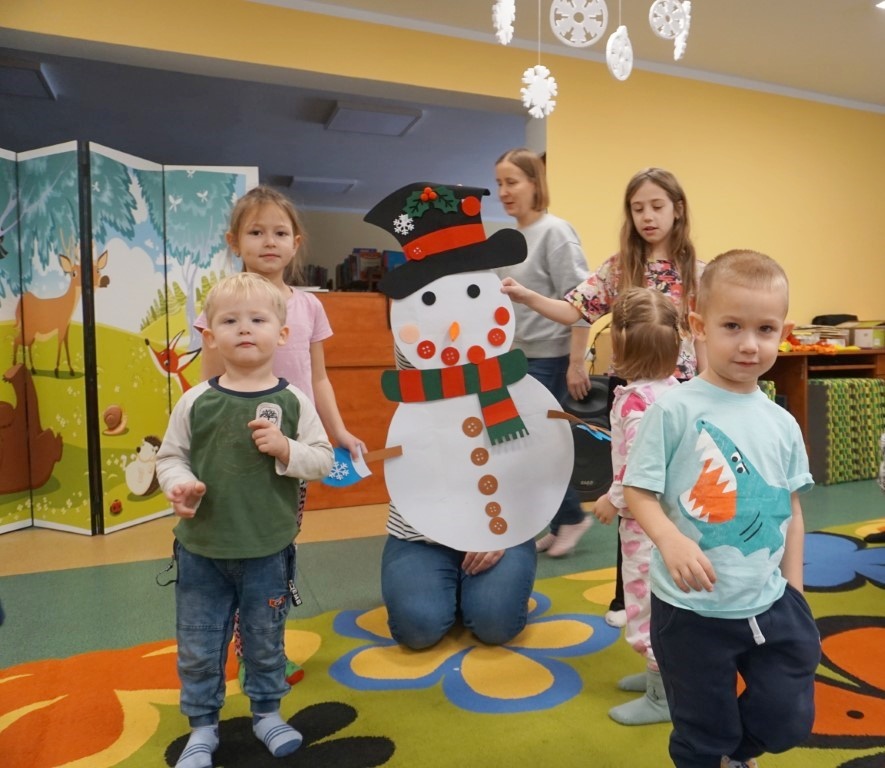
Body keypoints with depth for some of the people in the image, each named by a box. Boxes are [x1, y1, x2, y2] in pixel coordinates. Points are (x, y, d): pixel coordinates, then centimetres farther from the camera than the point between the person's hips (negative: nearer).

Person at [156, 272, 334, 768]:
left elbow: (324, 461, -5)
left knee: (266, 641, 18)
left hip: (268, 551, -1)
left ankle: (267, 712, 42)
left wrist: (286, 449, -22)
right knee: (198, 646, 15)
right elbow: (170, 456, 2)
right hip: (201, 549, 1)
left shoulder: (293, 401, -8)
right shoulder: (196, 401, -6)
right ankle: (203, 726, 38)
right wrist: (179, 485, -18)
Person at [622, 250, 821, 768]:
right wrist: (671, 540, -30)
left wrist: (794, 588, 9)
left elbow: (792, 507, 10)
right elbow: (639, 490, -14)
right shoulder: (676, 409, -16)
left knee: (790, 721, 17)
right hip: (692, 609, -4)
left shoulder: (783, 424, 1)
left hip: (771, 605, 5)